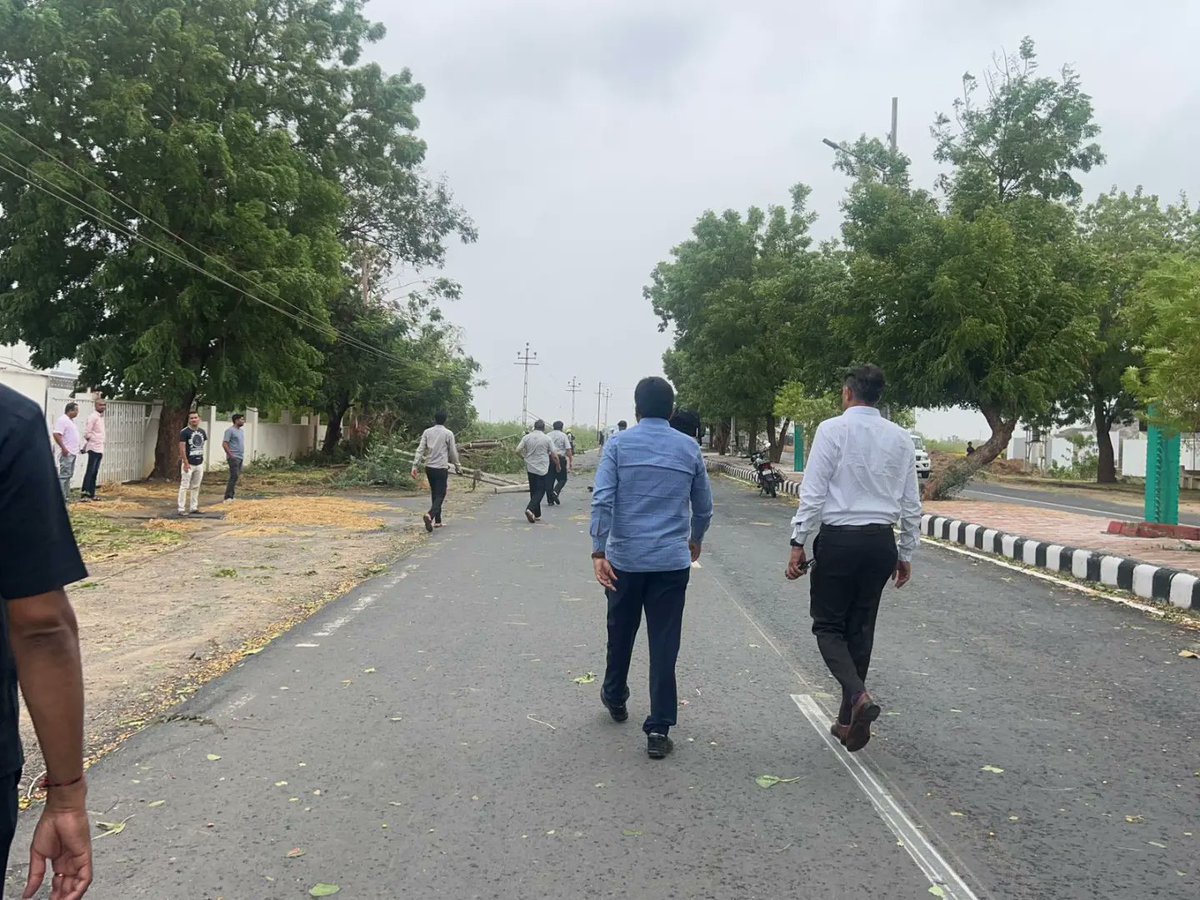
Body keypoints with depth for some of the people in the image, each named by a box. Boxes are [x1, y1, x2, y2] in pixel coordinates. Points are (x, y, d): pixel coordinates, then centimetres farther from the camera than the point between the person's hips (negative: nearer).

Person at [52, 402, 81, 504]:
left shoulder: (70, 420, 18)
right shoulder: (63, 420, -12)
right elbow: (57, 435, -21)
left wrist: (77, 447, 19)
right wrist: (63, 448, -24)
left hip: (72, 453, 10)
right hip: (67, 453, -10)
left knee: (69, 475, 12)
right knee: (64, 475, -10)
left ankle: (66, 496, 17)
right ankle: (62, 498, -10)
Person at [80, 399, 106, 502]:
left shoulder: (101, 416, 15)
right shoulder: (93, 417, -11)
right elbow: (86, 433, -17)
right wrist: (92, 440, -3)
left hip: (100, 449, 8)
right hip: (94, 448, -8)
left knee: (95, 472, 9)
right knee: (90, 471, -9)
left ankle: (91, 494, 12)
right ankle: (84, 493, -8)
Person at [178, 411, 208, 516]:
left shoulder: (203, 432, 9)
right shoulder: (184, 432, -10)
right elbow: (182, 448, -14)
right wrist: (186, 462, -19)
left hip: (199, 463, 6)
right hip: (189, 463, -6)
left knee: (196, 487, 12)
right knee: (184, 486, -4)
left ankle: (194, 507, 20)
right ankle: (181, 509, 0)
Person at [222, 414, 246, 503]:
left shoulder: (241, 431, 17)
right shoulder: (230, 430, -10)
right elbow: (224, 444, -15)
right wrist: (230, 455, -18)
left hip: (240, 457, 9)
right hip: (234, 458, -9)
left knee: (236, 477, 9)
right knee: (234, 476, -13)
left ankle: (232, 496, 13)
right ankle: (228, 497, -11)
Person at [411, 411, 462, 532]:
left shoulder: (427, 432, 4)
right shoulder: (448, 433, -6)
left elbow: (420, 450, -1)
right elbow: (453, 453, 0)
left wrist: (415, 465, 1)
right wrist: (458, 466, 13)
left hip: (429, 468, 4)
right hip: (441, 468, -4)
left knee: (434, 494, 17)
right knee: (440, 495, -4)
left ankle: (437, 521, 20)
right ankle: (430, 515, -30)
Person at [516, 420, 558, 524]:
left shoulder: (527, 437, 1)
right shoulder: (547, 438, -5)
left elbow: (518, 450, -4)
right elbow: (554, 455, -2)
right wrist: (558, 466, 14)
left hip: (530, 468, 4)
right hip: (542, 468, -4)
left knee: (533, 491, 13)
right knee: (540, 491, 0)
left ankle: (537, 515, 18)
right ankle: (530, 509, -20)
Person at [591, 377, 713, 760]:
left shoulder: (618, 445, -1)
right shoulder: (689, 449, 4)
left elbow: (602, 500, -13)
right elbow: (704, 507, 11)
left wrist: (598, 552, -14)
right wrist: (695, 540, 29)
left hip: (625, 559, 0)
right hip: (672, 561, 0)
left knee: (621, 633, 20)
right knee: (664, 645, 3)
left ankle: (615, 697, 41)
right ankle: (659, 729, 3)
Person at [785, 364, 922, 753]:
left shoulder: (833, 429, -8)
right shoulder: (900, 438, 7)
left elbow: (813, 492, -12)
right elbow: (911, 504, 10)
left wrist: (798, 543, -7)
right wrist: (906, 553, 18)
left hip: (838, 539, -5)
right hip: (881, 542, 5)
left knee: (828, 625, 8)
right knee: (861, 628, 14)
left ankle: (858, 696, -16)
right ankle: (849, 720, 22)